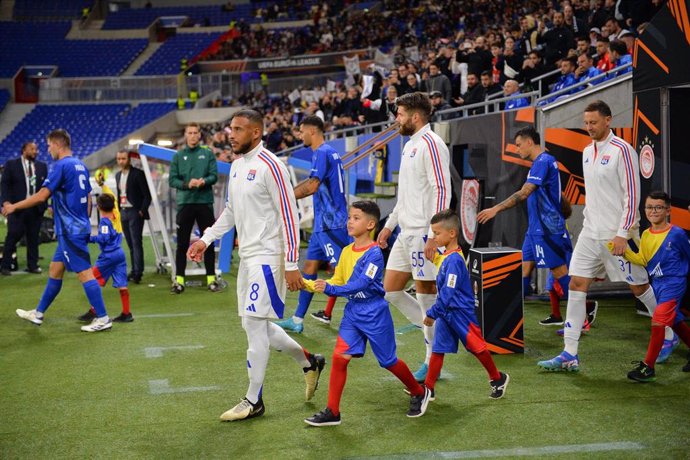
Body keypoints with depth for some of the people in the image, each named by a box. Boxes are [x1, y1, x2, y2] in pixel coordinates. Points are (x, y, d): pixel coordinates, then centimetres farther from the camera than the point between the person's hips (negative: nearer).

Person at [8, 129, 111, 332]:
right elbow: (88, 199, 17)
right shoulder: (80, 166, 12)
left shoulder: (61, 166, -14)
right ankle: (38, 313, 25)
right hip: (79, 228, 9)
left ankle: (103, 318, -5)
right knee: (55, 270, 16)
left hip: (70, 231, -9)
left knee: (84, 273, -7)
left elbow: (41, 196, -16)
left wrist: (13, 207, -5)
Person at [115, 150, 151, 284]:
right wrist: (118, 210, 12)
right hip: (123, 212, 7)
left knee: (136, 242, -11)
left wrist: (142, 211, -14)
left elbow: (147, 195, -9)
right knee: (130, 244, 8)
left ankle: (138, 272, -14)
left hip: (135, 212, -7)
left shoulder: (138, 174, -8)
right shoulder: (118, 175, 14)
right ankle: (134, 271, 10)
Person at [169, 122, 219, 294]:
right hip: (185, 202, 0)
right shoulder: (178, 155, 6)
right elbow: (172, 180, 1)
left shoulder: (208, 153, 6)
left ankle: (211, 279, 12)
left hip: (205, 202, 0)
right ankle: (179, 280, 8)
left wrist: (204, 181, -20)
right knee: (182, 243, 2)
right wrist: (187, 185, -16)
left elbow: (214, 175, 0)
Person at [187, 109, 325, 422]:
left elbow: (289, 216, -16)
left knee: (254, 325, -7)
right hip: (248, 256, 9)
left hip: (267, 257, -9)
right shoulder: (237, 164, 12)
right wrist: (206, 239, 15)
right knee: (258, 325, 13)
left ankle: (253, 401, 4)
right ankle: (309, 363, 33)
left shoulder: (270, 166, -15)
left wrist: (292, 265, -18)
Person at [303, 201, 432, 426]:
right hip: (352, 312, 6)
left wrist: (329, 288, -30)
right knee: (339, 357, -6)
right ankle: (332, 412, 0)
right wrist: (306, 283, -1)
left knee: (388, 361, 7)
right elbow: (336, 282, 9)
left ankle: (419, 393, 32)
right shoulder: (347, 251, 6)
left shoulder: (374, 253, -17)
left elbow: (361, 285, -24)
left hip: (375, 314, -6)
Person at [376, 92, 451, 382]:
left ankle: (433, 363, 7)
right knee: (390, 290, 10)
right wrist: (389, 225, 26)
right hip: (405, 232, 10)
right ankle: (439, 332, 20)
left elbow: (442, 190, -19)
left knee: (426, 294, -3)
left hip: (423, 233, -10)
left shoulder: (431, 144, -12)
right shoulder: (410, 145, 18)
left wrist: (434, 235, -24)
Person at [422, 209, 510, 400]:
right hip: (446, 313, 9)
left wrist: (432, 313, -21)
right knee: (438, 348, 7)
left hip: (460, 312, -9)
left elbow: (447, 293, -24)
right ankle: (429, 388, 10)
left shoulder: (453, 259, -23)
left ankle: (498, 379, 22)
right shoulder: (448, 256, 6)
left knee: (476, 346, 4)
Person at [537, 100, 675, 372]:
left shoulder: (622, 150, -12)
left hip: (618, 234, -7)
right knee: (576, 285, -1)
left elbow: (632, 195, -15)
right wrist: (591, 219, 17)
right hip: (590, 233, 7)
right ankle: (570, 356, 0)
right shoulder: (587, 152, 12)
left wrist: (623, 234, -18)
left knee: (639, 286, 4)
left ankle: (668, 337, 27)